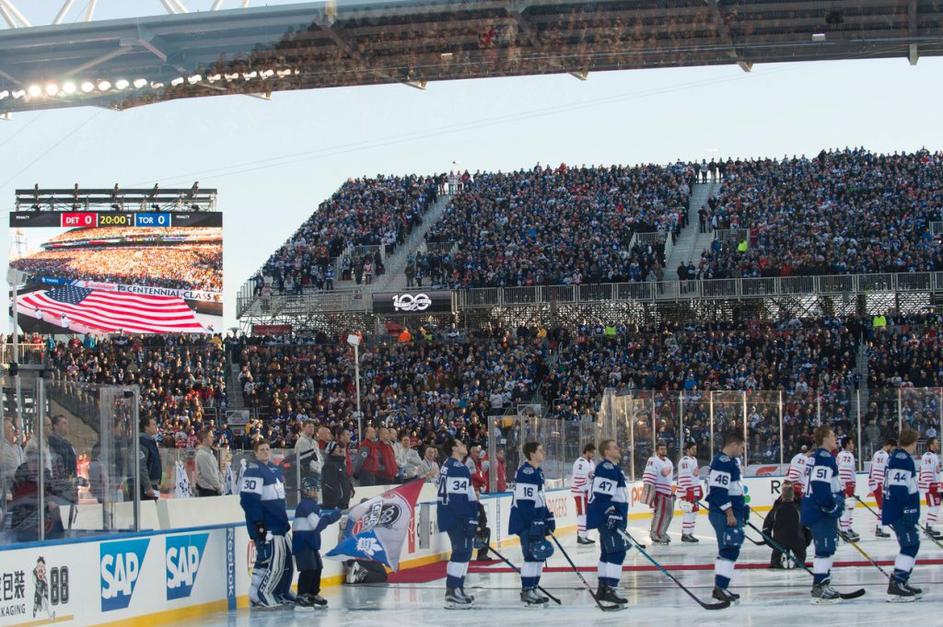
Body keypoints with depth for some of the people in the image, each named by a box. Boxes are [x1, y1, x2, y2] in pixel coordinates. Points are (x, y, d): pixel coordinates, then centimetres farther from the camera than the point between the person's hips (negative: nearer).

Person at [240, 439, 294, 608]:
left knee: (286, 559, 13)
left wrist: (285, 521, 26)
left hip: (278, 525, 10)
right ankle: (258, 596, -9)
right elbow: (248, 499, -20)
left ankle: (281, 594, 24)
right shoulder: (254, 471, -13)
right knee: (271, 561, -15)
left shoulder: (274, 469, 18)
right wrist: (258, 523, -23)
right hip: (265, 527, -10)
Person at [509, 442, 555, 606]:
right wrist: (535, 523, -24)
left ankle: (532, 588, 19)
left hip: (537, 520, 10)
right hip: (526, 522, -10)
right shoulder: (526, 472, -17)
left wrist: (548, 518, 23)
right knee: (532, 555, -10)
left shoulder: (537, 471, 16)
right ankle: (527, 591, -6)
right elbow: (525, 500, -22)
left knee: (539, 555, 12)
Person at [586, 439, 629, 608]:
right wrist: (611, 515, -26)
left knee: (608, 553, 15)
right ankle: (610, 590, -17)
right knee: (617, 552, -14)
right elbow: (601, 495, -23)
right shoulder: (607, 469, -16)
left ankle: (602, 588, 21)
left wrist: (620, 519, 30)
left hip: (613, 518, 11)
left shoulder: (613, 468, 19)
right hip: (608, 518, -11)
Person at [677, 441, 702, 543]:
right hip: (687, 491, -10)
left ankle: (689, 533, 18)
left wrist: (699, 491, 23)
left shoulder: (694, 460, 17)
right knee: (689, 511, -11)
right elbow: (684, 477, -21)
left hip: (694, 490, 10)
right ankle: (686, 534, -9)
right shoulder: (685, 461, -15)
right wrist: (688, 492, -24)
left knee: (694, 511, 11)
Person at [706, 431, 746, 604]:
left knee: (727, 550, 15)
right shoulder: (723, 462, -17)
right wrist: (730, 514, -24)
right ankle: (720, 588, -15)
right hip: (723, 514, -11)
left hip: (732, 513, 11)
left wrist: (741, 509, 30)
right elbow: (719, 490, -23)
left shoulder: (731, 461, 18)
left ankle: (720, 588, 20)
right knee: (730, 549, -14)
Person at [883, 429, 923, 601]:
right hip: (901, 512, -11)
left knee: (911, 545, 18)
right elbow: (899, 487, -24)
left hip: (894, 511, 11)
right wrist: (909, 510, -24)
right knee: (910, 546, -12)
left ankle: (901, 583, 23)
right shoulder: (903, 459, -17)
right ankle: (895, 586, -18)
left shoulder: (895, 457, 17)